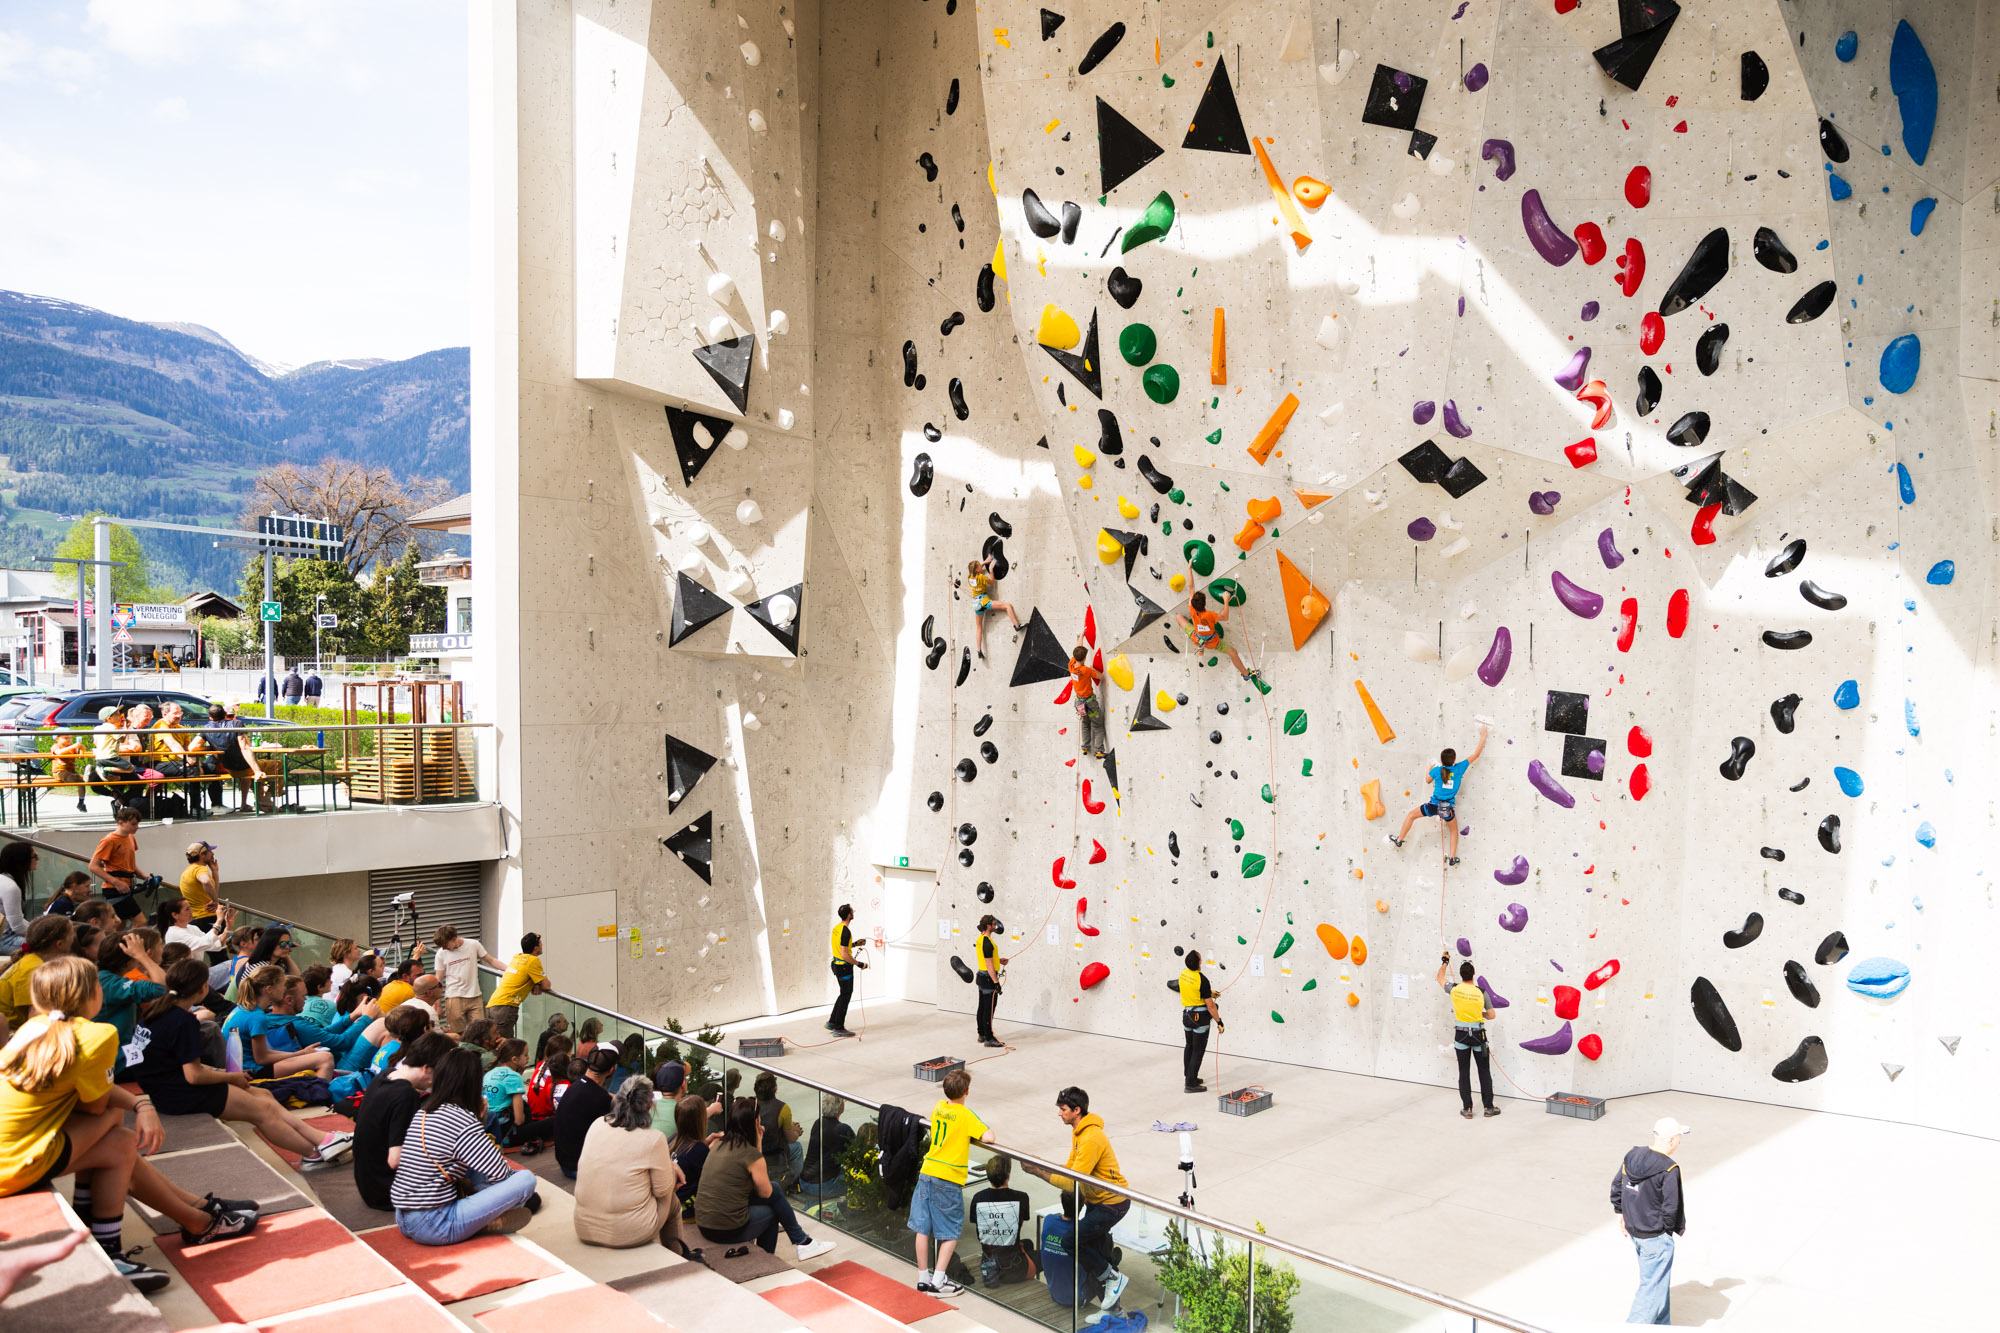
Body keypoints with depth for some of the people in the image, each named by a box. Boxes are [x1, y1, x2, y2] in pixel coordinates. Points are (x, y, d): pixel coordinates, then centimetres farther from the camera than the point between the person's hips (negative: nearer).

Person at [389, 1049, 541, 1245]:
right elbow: (501, 1173, -9)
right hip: (435, 1225, -9)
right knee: (526, 1178, -10)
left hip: (403, 1219, 9)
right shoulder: (463, 1121, -15)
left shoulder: (423, 1112, 8)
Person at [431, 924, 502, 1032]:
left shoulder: (473, 945, -1)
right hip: (454, 998, -1)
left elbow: (491, 960, 9)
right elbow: (438, 981, 4)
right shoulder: (441, 953, 0)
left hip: (475, 997, 1)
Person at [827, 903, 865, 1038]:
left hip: (836, 964, 10)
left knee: (844, 995, 20)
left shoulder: (836, 927, 7)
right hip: (844, 967, -10)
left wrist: (854, 944, 18)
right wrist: (858, 963, -19)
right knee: (845, 996, 0)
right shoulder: (846, 931, -23)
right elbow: (844, 955, -26)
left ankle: (832, 1022, 26)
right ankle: (838, 1028, 6)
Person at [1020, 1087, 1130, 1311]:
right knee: (1094, 1242, 17)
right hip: (1096, 1198, 10)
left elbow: (1074, 1181, -31)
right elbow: (1071, 1166, 12)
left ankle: (1112, 1278, 3)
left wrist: (1039, 1172, -26)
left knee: (1073, 1240, -13)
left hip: (1112, 1203, -10)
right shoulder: (1078, 1131, 5)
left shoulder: (1091, 1139, -29)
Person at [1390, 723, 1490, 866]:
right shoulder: (1459, 768, -2)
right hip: (1449, 808, 1)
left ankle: (1398, 840, 22)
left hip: (1434, 805, -1)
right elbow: (1476, 754, 4)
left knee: (1411, 815, 21)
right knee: (1454, 831, 26)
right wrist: (1483, 735, 12)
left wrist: (1430, 768, 36)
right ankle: (1452, 858, 23)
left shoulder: (1436, 770, -1)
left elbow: (1428, 780, 20)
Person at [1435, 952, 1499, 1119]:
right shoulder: (1481, 992, -11)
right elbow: (1491, 1015, -3)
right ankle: (1488, 1107, 15)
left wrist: (1445, 961, 24)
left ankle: (1467, 1108, 8)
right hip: (1478, 1035, -1)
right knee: (1484, 1071, 11)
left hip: (1461, 1035, 1)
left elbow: (1439, 978, 12)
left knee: (1464, 1072, 7)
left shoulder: (1454, 989, -9)